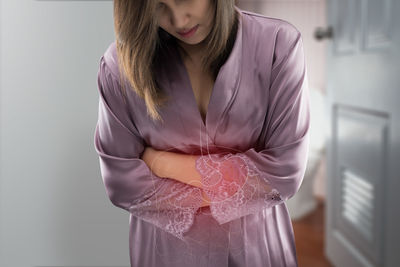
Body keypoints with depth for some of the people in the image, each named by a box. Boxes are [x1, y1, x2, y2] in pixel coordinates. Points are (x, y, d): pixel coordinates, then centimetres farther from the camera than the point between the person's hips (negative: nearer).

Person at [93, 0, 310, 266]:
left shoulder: (279, 44, -17)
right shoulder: (122, 62, -16)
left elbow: (283, 172, -18)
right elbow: (123, 184, -13)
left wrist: (163, 162, -17)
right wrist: (231, 193, -14)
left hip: (256, 242, 0)